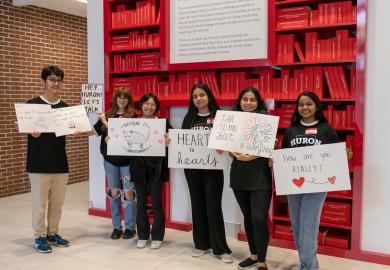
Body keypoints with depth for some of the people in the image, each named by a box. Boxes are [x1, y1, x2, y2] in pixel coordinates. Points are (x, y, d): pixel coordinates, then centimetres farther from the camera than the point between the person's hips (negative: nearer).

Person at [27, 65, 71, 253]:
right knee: (40, 203, 3)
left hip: (60, 163, 4)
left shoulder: (66, 108, 8)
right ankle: (40, 236, 18)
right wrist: (32, 132, -25)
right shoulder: (32, 104, -3)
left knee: (57, 202, 10)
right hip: (39, 164, -4)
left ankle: (52, 233, 25)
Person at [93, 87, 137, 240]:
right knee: (113, 192, 10)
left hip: (127, 160, -3)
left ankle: (130, 227, 13)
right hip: (110, 159, 3)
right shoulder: (108, 115, 7)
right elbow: (95, 130, 5)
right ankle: (116, 227, 21)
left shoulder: (132, 116, -3)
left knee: (128, 192, 0)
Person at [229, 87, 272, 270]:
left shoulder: (265, 118, -4)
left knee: (259, 218, -8)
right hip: (239, 175, 4)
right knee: (248, 217, 14)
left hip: (260, 176, -4)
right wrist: (234, 153, -12)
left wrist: (250, 157, -24)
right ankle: (254, 255, 29)